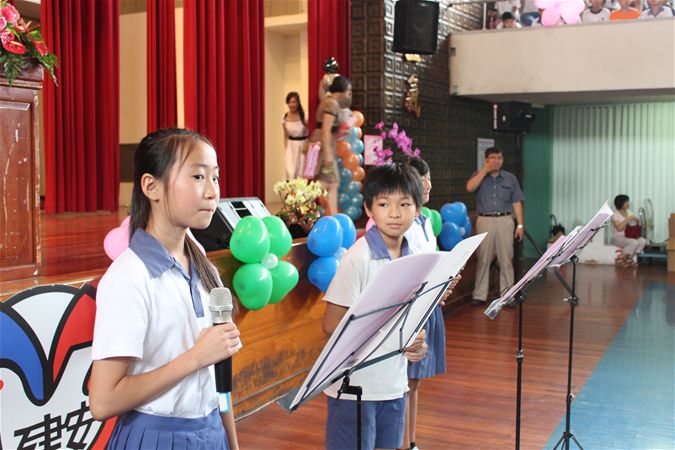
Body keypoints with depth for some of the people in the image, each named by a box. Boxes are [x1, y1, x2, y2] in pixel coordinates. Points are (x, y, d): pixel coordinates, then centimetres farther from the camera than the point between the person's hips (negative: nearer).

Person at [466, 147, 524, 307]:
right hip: (484, 221, 0)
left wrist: (520, 225, 0)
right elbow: (470, 187, -15)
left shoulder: (510, 178, 8)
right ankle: (479, 295, 8)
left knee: (506, 260, 1)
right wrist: (485, 170, -13)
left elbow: (516, 202, 6)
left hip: (505, 221, 1)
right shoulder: (479, 176, 7)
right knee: (483, 259, 2)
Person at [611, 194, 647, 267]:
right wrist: (627, 219, -23)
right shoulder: (616, 215, -10)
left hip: (630, 236, 7)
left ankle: (632, 258, -10)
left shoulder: (629, 212, 11)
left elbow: (636, 226, 17)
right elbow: (619, 228, -24)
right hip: (618, 238, -7)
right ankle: (621, 258, -14)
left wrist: (637, 220, -4)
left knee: (643, 241, -21)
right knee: (635, 242, -33)